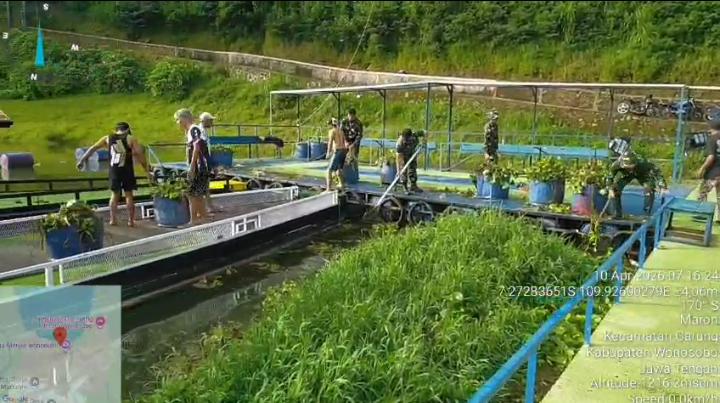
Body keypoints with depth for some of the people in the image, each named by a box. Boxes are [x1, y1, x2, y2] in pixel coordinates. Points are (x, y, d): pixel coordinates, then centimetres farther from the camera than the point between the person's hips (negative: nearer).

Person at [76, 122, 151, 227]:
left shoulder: (108, 138, 11)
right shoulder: (131, 139, 1)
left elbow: (92, 148, 11)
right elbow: (140, 154, -7)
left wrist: (82, 160, 18)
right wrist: (147, 171, -7)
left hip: (114, 170, 3)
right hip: (127, 170, -2)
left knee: (114, 194, 15)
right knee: (129, 194, 6)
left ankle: (113, 219, 15)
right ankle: (131, 220, 7)